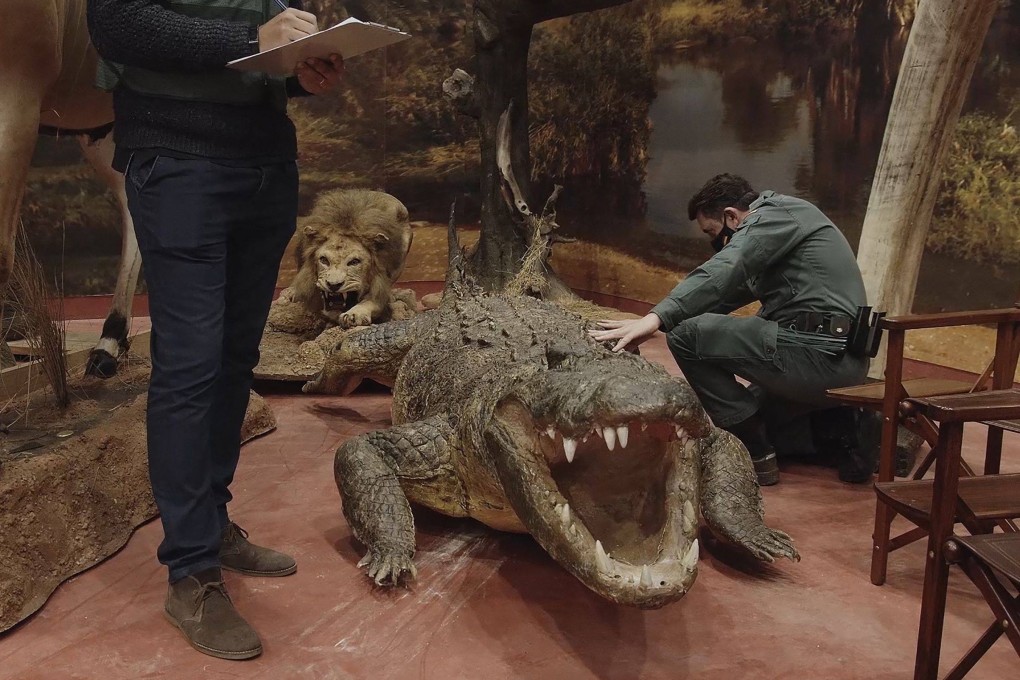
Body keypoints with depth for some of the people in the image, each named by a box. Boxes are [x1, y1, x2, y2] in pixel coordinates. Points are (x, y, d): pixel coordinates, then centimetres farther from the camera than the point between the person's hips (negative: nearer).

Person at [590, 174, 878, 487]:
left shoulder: (775, 214, -5)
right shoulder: (779, 222, 26)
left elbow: (722, 273, -24)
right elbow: (733, 288, 28)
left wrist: (656, 318, -35)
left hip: (818, 353, -11)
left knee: (687, 334, -12)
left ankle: (756, 454, -7)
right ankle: (842, 429, 11)